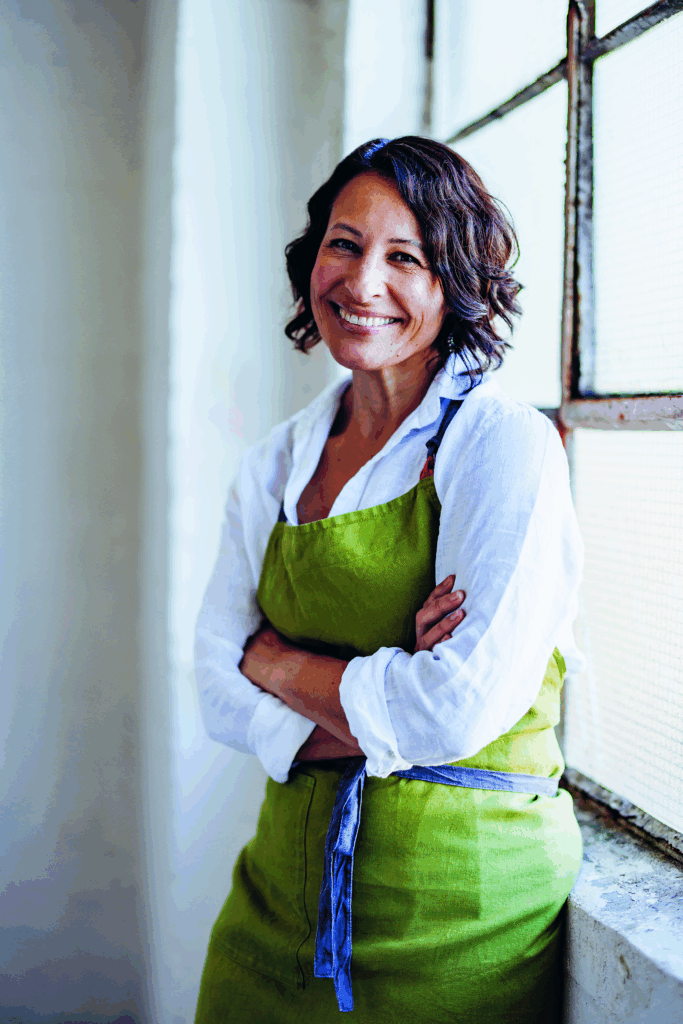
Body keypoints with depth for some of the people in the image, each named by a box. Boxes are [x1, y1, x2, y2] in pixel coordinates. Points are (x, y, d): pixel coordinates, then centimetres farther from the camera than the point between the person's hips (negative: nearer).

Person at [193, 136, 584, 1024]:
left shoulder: (506, 444, -14)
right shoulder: (275, 465, 4)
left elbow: (458, 710, -23)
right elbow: (220, 691, -1)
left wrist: (277, 660, -9)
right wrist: (384, 721, -17)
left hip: (460, 903, -5)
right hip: (290, 876, 5)